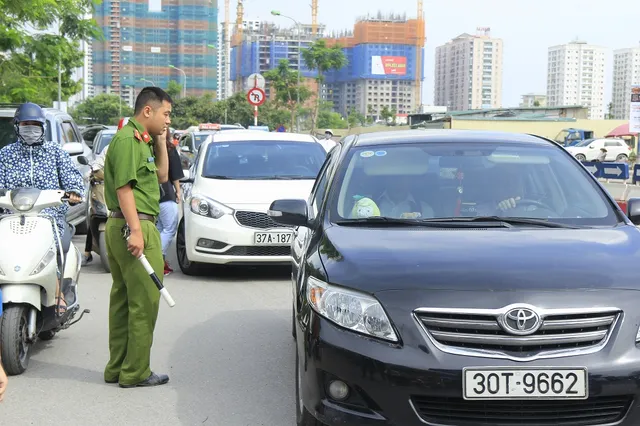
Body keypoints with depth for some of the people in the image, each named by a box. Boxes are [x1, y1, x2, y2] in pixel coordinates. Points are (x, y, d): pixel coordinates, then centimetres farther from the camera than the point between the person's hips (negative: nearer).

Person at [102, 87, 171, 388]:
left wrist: (160, 141, 15)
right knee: (144, 301, -6)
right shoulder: (128, 139, -12)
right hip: (134, 226, -11)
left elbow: (161, 176, 24)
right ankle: (136, 372, 0)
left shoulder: (141, 140, 19)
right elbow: (124, 187, -19)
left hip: (119, 227, 11)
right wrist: (135, 230, -24)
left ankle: (117, 368, 21)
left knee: (124, 300, 13)